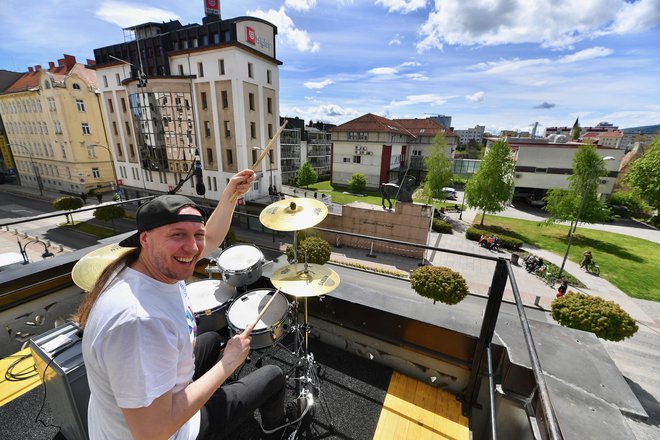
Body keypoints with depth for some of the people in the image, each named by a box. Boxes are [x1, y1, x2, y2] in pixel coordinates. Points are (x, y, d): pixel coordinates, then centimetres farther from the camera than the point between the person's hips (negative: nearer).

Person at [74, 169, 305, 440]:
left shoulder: (161, 265, -16)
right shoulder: (138, 321, -41)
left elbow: (212, 238, -1)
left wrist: (231, 194, -13)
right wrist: (228, 363, -26)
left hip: (159, 392, 7)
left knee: (212, 339, 29)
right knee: (273, 376, 7)